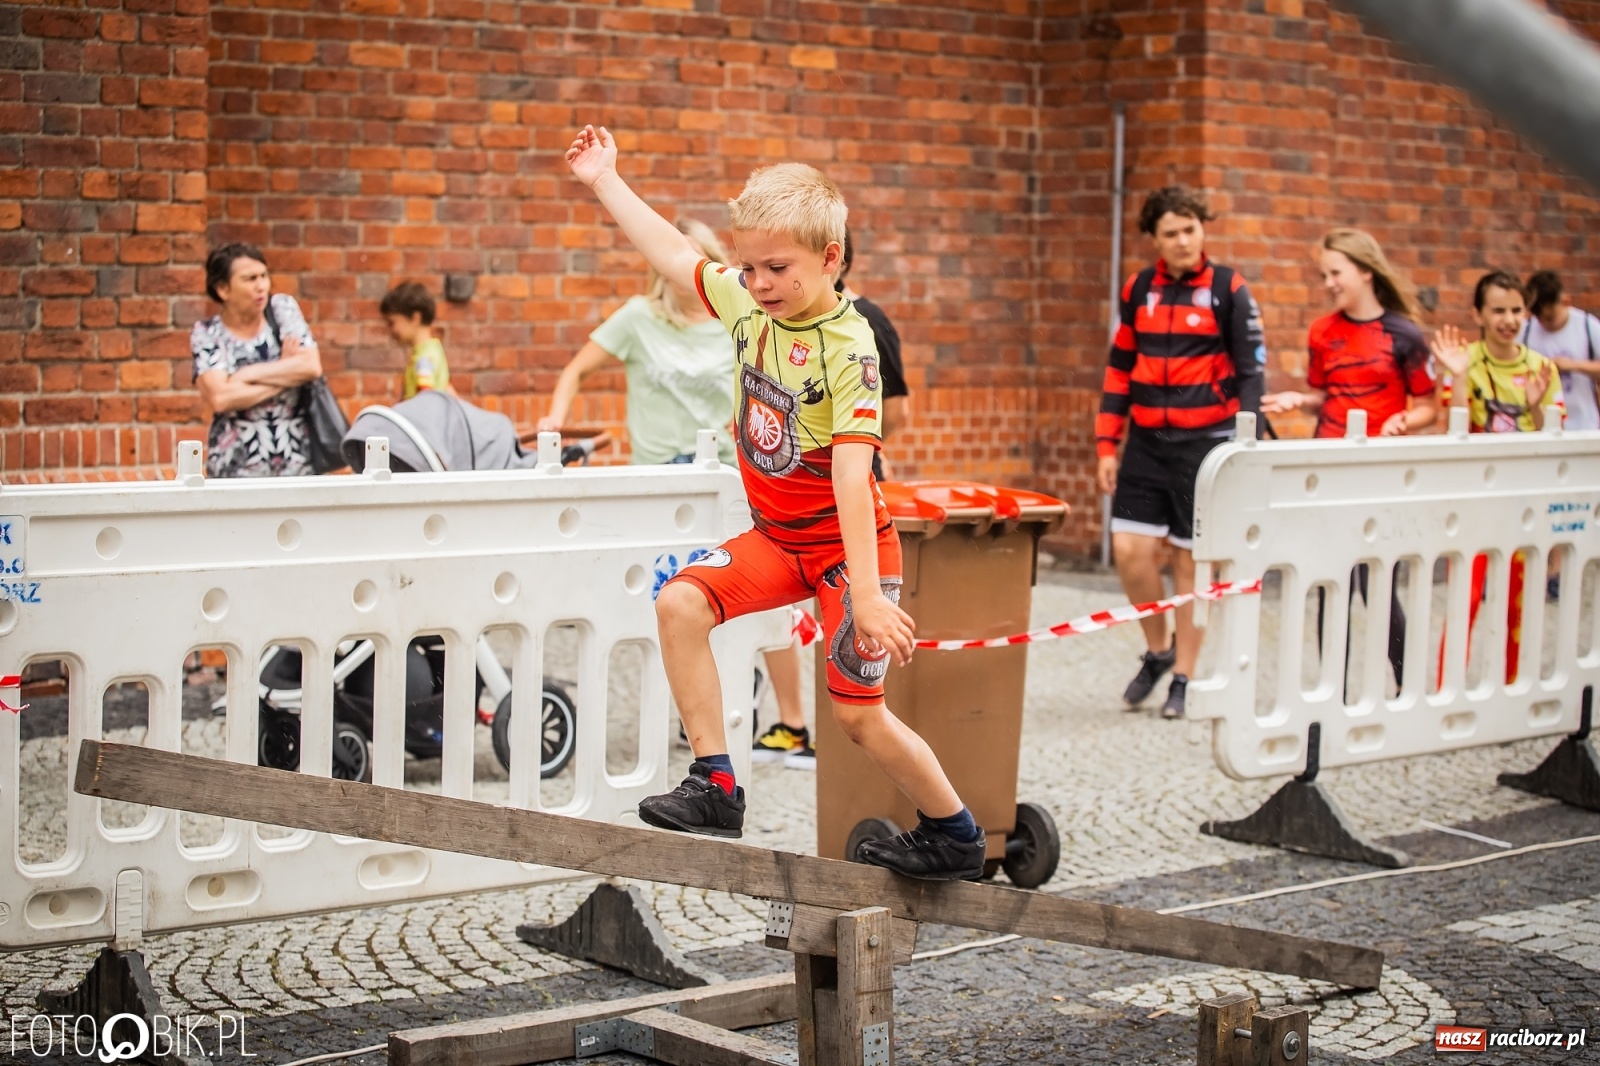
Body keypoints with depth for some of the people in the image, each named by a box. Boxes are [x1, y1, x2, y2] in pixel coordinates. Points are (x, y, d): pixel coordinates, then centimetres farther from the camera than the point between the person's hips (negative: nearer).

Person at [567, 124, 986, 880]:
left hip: (847, 542, -7)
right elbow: (675, 256, 14)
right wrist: (606, 183, 20)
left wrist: (867, 593, -36)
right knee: (681, 603, -15)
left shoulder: (847, 348, -24)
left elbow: (852, 474, -32)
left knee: (859, 713, -2)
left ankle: (955, 835, 21)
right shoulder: (747, 304, -4)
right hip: (777, 533, 7)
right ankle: (716, 787, -8)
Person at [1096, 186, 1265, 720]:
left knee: (1191, 558, 2)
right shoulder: (1139, 289, 8)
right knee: (1130, 549, -5)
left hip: (1205, 440, -3)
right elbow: (1119, 369, 13)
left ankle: (1183, 677, 13)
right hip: (1147, 440, 3)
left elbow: (1250, 369, -4)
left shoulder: (1228, 289, -4)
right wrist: (1107, 445, 9)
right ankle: (1158, 649, 20)